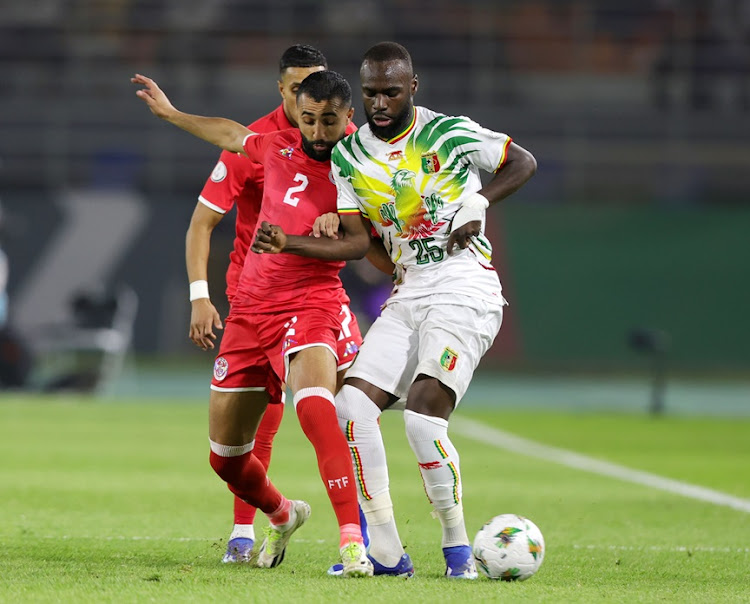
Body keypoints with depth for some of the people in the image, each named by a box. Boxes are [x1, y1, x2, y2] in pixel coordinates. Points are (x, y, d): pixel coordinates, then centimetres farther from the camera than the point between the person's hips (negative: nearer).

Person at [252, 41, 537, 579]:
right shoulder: (349, 156, 7)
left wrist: (478, 203, -9)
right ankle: (385, 551, -3)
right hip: (410, 296, 6)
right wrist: (286, 243, -6)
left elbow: (524, 163, 6)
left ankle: (458, 548, -10)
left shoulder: (449, 134, -5)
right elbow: (355, 242, 7)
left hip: (466, 292, -6)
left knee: (423, 409, -23)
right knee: (353, 403, -9)